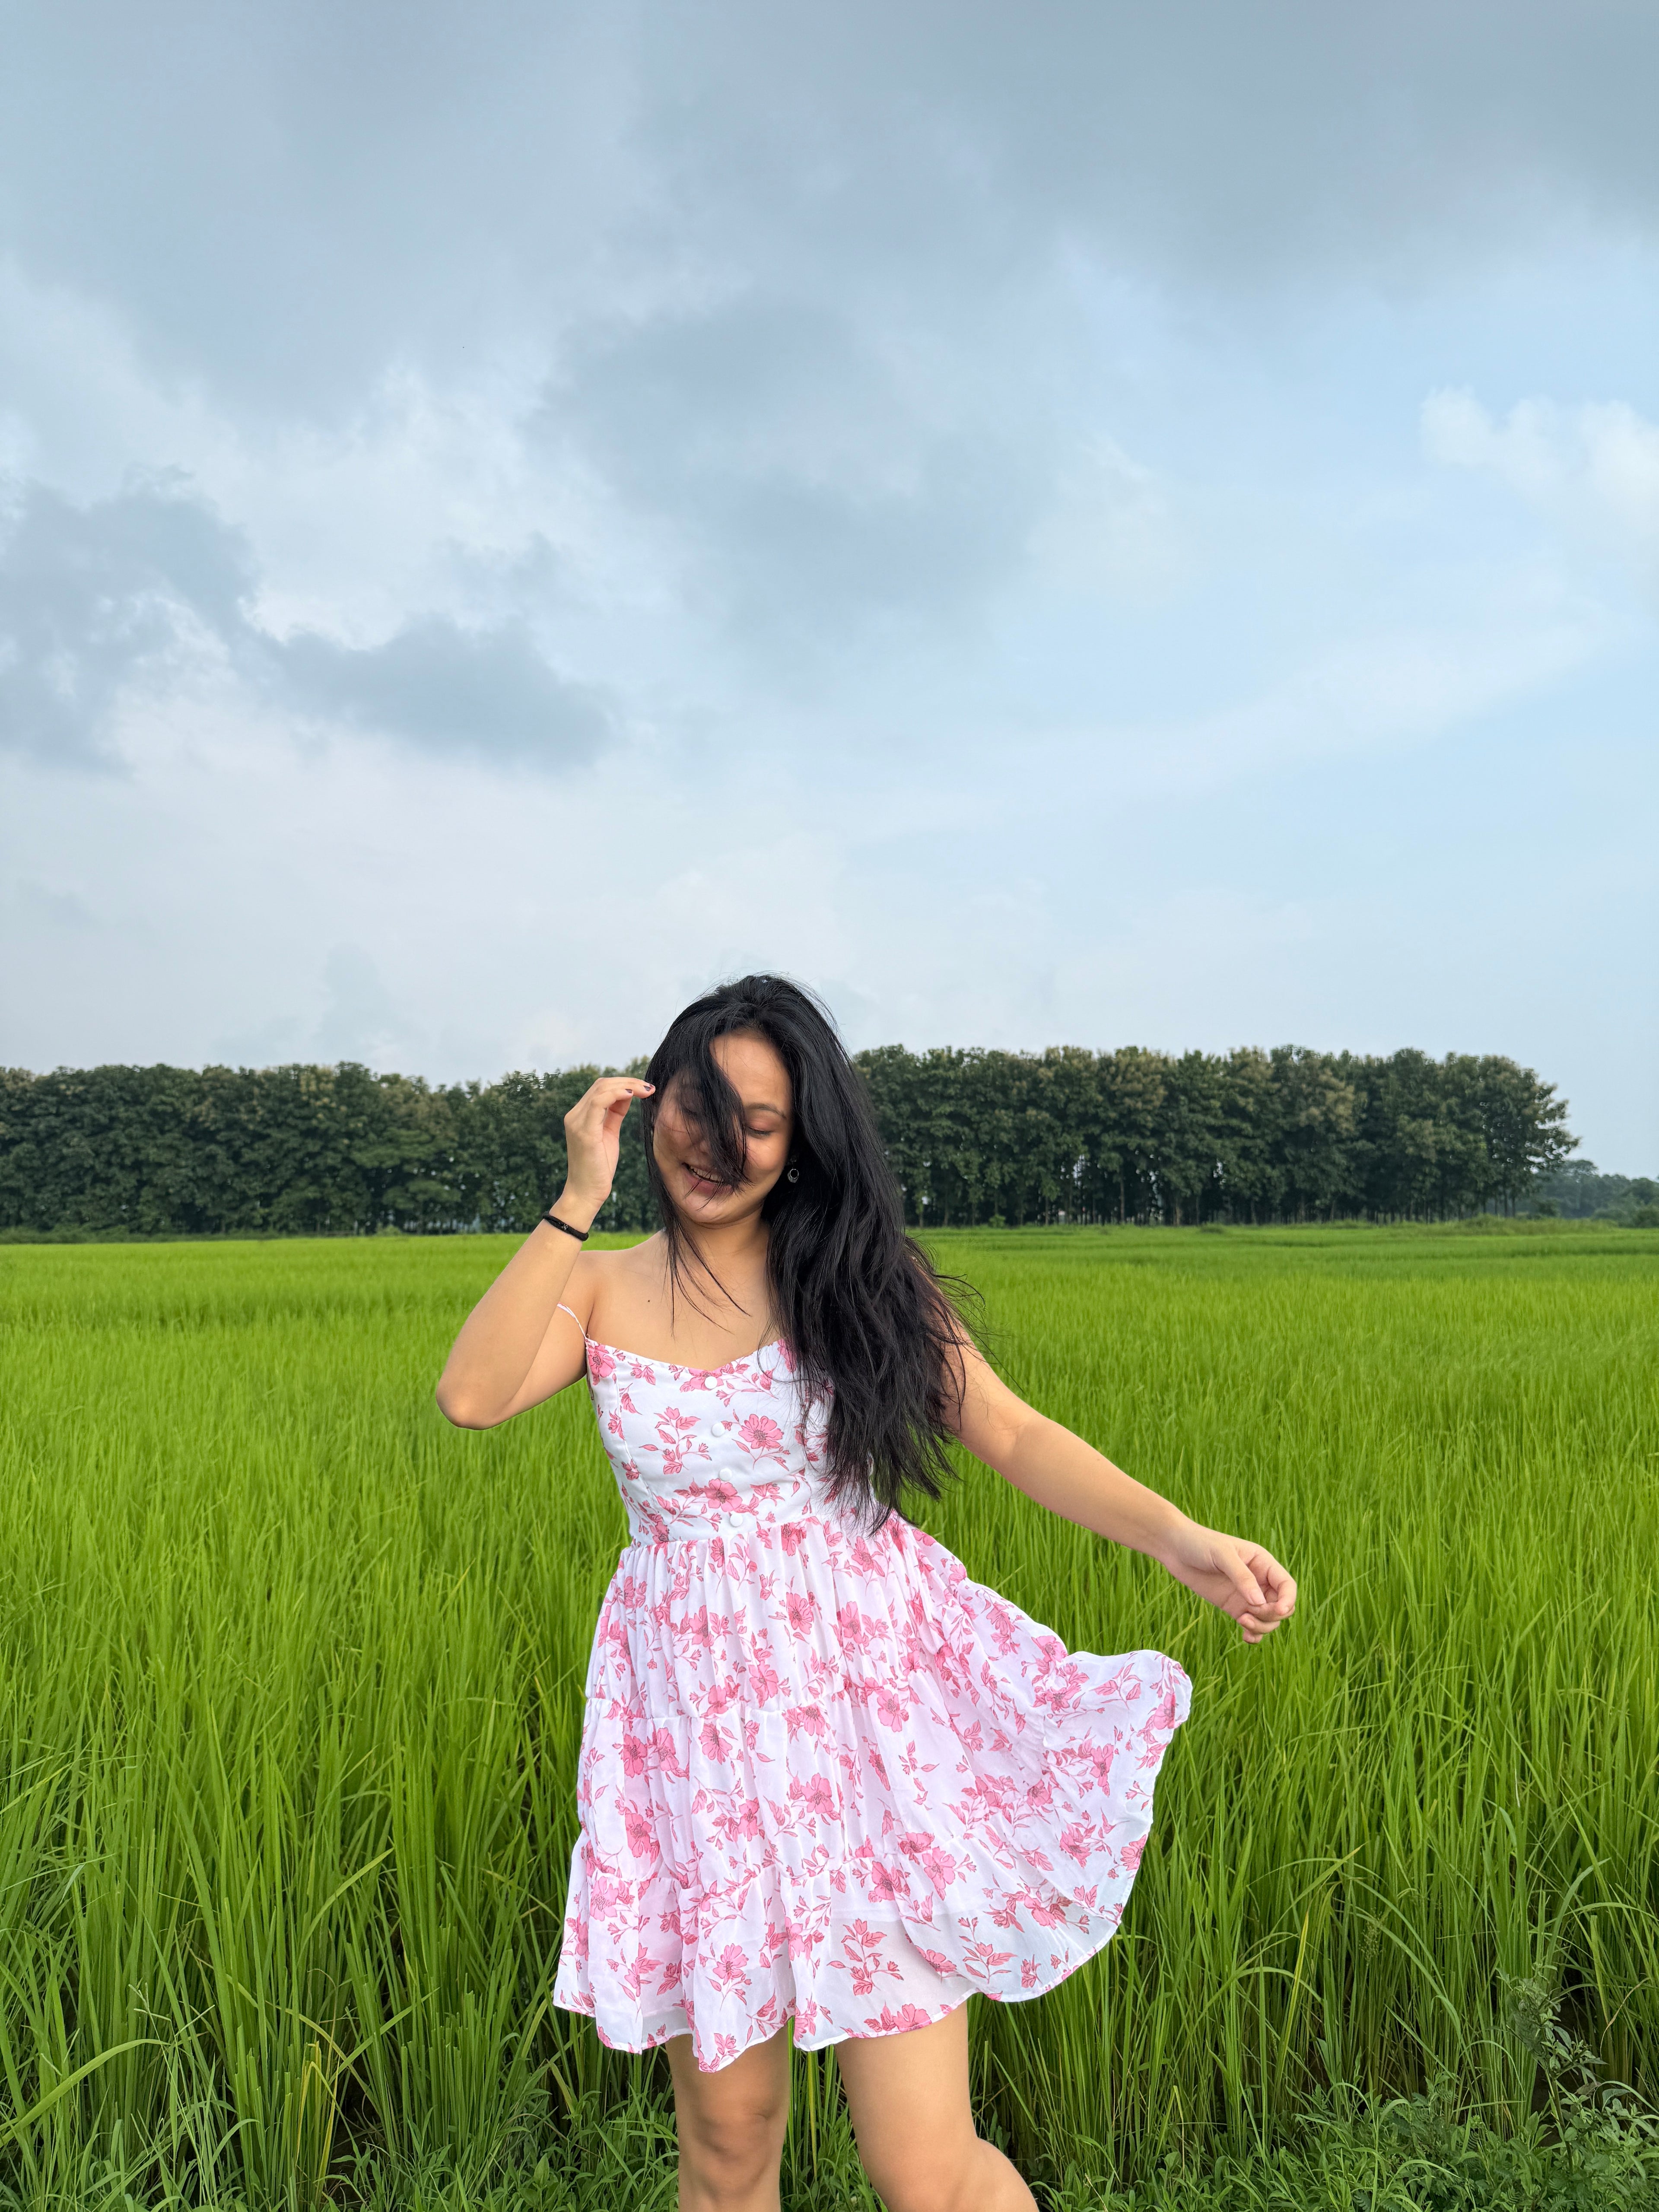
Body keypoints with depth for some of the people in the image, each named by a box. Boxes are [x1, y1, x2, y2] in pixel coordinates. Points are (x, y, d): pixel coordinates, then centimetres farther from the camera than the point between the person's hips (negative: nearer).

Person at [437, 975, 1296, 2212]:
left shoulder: (855, 1276, 2)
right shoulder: (600, 1292, 4)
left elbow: (1014, 1435, -2)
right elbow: (472, 1397, -14)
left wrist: (1180, 1539, -15)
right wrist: (579, 1198, -13)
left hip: (863, 1691, -1)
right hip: (695, 1714, 2)